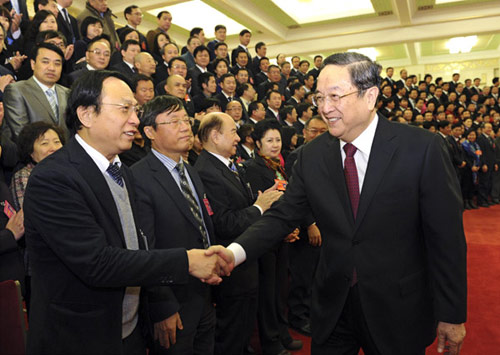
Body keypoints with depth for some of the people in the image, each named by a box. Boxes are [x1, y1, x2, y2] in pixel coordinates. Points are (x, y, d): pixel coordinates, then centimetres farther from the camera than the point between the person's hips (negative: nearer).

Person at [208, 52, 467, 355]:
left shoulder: (423, 148, -15)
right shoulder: (311, 155, -5)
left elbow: (446, 237, -11)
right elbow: (283, 215, -5)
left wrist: (451, 316, -6)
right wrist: (236, 251, -21)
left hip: (399, 311, -2)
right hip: (332, 307, 3)